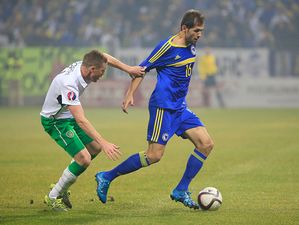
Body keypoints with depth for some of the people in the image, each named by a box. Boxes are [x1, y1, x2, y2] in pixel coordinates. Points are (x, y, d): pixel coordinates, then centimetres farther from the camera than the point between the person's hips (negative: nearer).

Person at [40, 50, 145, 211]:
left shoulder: (82, 65, -12)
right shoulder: (69, 84, -36)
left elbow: (106, 58, 11)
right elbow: (81, 120, -40)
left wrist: (128, 69, 3)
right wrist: (104, 143, -44)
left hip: (68, 116, 10)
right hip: (54, 121, -10)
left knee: (95, 148, 14)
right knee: (84, 159, -17)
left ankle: (61, 188, 23)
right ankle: (53, 197, 0)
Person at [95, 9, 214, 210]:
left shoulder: (191, 46, 9)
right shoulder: (168, 47, -15)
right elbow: (142, 69, -9)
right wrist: (130, 94, -16)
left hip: (180, 108, 8)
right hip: (163, 107, -8)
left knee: (206, 144, -1)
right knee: (154, 155, -11)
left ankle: (181, 191, 5)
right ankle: (106, 177, 1)